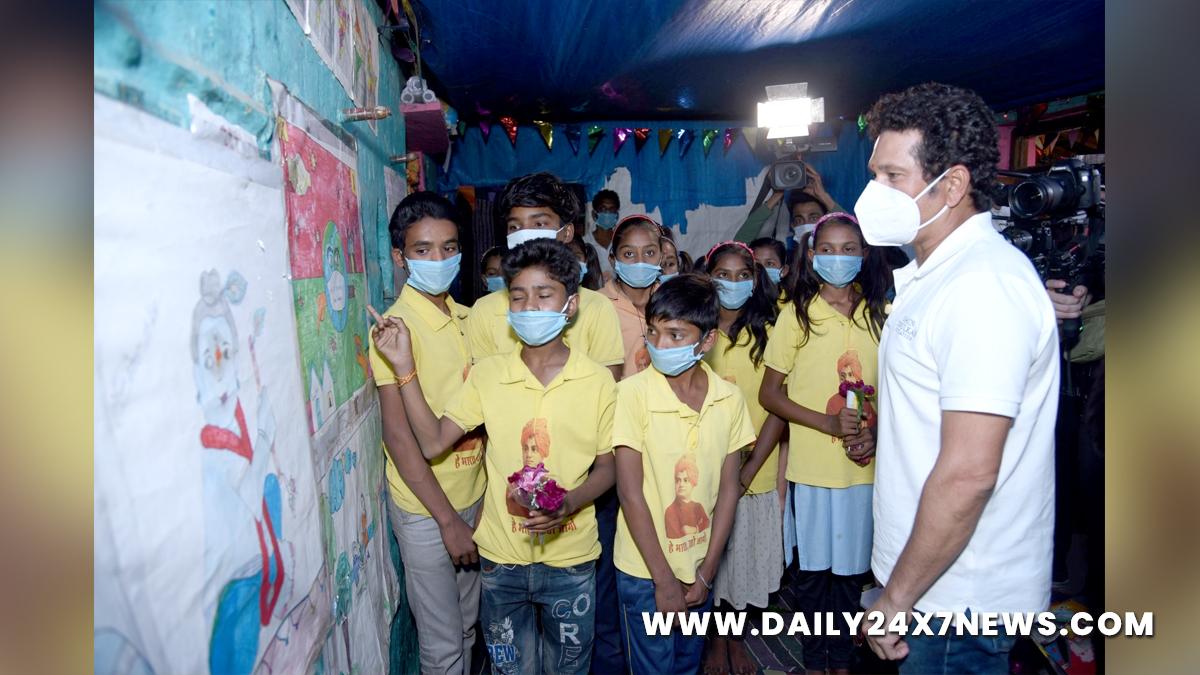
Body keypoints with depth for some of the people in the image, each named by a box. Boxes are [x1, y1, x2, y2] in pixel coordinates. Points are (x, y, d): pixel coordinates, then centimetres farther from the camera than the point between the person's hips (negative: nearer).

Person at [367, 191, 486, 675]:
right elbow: (398, 434, -19)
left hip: (473, 494, 7)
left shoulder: (464, 318, 4)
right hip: (426, 508, -6)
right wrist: (448, 519, -17)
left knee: (468, 626, 22)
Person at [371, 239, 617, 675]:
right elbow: (432, 442, -9)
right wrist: (404, 367, -17)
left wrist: (568, 503, -21)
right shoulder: (488, 374, -4)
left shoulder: (598, 381, -8)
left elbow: (606, 467, -2)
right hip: (501, 557, 1)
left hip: (570, 560, -1)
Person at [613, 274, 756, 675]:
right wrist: (664, 578, -12)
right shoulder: (633, 393, -18)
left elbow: (728, 488, -1)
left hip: (699, 568, 4)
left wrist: (707, 572, -2)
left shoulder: (729, 399, -7)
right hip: (644, 570, -4)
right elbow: (630, 494, -16)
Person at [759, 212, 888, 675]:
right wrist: (828, 422, -16)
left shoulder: (878, 315, 3)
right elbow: (769, 394, -3)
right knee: (814, 567, 10)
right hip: (812, 465, -2)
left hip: (865, 464, 2)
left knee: (851, 567, 13)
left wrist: (875, 431, -8)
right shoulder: (797, 314, -4)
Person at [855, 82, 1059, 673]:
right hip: (934, 584, 9)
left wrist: (897, 598, -19)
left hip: (960, 598, -9)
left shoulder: (983, 285, -23)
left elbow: (968, 473, -26)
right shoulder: (930, 275, 10)